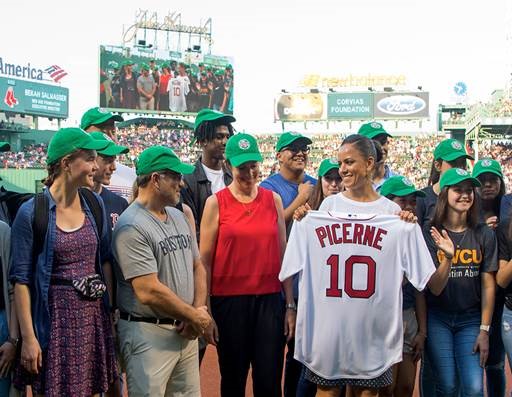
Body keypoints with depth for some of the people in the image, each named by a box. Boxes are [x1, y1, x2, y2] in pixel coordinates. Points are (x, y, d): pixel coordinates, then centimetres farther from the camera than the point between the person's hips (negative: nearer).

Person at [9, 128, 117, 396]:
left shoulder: (95, 205, 4)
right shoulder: (31, 212, -11)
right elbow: (21, 279, -10)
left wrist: (111, 309, 6)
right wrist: (28, 337, -12)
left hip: (94, 316, 5)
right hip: (55, 318, -5)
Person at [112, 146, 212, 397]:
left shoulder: (178, 217, 11)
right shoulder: (132, 226, -17)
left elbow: (197, 266, 16)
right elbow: (149, 292, -22)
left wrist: (197, 312, -1)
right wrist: (195, 316, -11)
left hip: (186, 331, 8)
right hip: (148, 334, -8)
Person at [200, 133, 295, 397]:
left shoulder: (273, 200, 6)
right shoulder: (216, 203, -1)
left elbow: (283, 254, 8)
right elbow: (205, 260, 0)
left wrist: (290, 305, 6)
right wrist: (206, 311, -3)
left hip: (269, 300, 2)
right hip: (229, 300, -2)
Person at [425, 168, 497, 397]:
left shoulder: (484, 234, -1)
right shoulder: (431, 233, -7)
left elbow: (488, 285, 0)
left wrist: (484, 330, -4)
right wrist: (448, 258, -29)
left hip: (471, 318, 2)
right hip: (438, 318, -1)